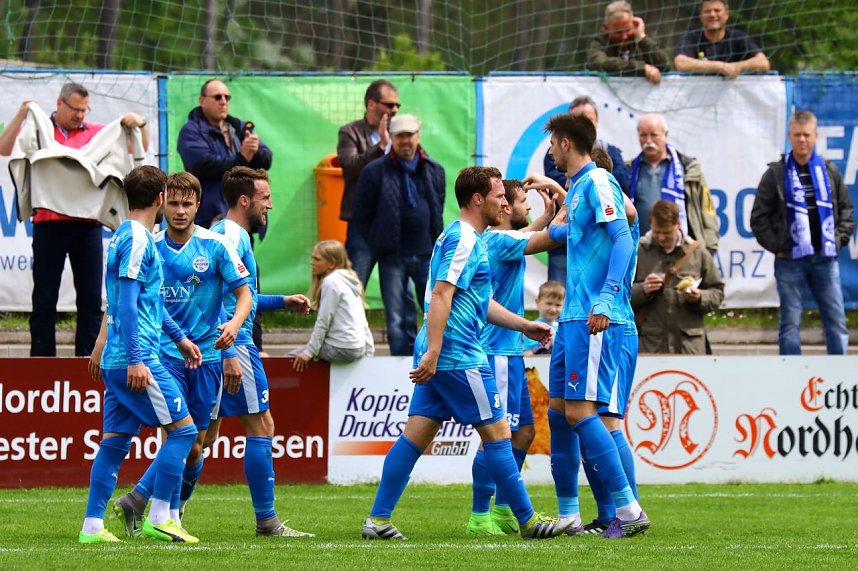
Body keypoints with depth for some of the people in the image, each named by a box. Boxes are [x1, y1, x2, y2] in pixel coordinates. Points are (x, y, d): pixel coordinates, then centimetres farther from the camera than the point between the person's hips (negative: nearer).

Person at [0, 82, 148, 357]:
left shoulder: (97, 133, 12)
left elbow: (139, 148, 13)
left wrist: (140, 125, -7)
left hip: (87, 225, 2)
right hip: (49, 224, -2)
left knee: (91, 298, 2)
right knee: (44, 298, 2)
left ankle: (88, 361, 7)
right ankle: (42, 361, 6)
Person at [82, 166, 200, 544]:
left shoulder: (125, 236, 19)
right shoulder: (138, 240, -12)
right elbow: (127, 303, -19)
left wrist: (178, 336, 36)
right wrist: (135, 359, -23)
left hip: (115, 361, 10)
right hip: (135, 357, -10)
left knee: (115, 441, 8)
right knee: (182, 429, -5)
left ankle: (92, 526, 6)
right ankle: (159, 519, -6)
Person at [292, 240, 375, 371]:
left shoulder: (331, 282, -11)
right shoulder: (350, 280, 16)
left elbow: (323, 322, -13)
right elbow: (363, 322, 18)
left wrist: (309, 352, -10)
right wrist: (369, 349, 21)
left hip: (343, 349, -9)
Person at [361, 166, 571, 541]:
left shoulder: (461, 238, 20)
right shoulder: (465, 240, -12)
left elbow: (480, 301, 30)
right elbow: (441, 295, -22)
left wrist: (524, 325, 30)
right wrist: (432, 353, -28)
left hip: (437, 357, 10)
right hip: (458, 356, -10)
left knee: (416, 435, 6)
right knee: (496, 432, -3)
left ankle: (378, 519, 2)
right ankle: (528, 521, 3)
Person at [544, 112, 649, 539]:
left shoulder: (598, 182, -10)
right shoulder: (575, 187, 18)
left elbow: (622, 239, -19)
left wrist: (606, 299, -28)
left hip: (594, 321, -10)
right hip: (572, 318, 10)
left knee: (579, 412, -14)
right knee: (558, 411, 9)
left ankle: (628, 509, -12)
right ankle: (568, 515, 14)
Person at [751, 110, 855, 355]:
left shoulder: (829, 172, 6)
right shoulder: (776, 174, -1)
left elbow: (846, 210, 15)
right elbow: (759, 217, 1)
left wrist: (839, 239, 3)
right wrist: (776, 246, -5)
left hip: (825, 258, 2)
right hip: (790, 259, -2)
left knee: (836, 321, 2)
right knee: (790, 323, 0)